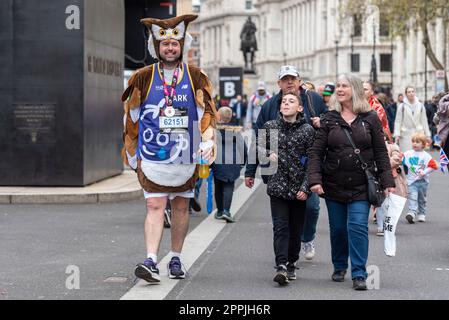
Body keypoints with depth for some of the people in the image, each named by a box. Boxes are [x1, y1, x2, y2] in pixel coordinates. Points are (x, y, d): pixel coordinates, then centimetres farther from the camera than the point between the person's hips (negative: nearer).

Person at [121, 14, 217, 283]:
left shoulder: (196, 77, 4)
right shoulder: (143, 78, 1)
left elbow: (207, 112, 3)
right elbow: (131, 116, 8)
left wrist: (208, 142, -11)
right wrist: (132, 151, 9)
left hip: (185, 155, 2)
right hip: (153, 156, -2)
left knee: (181, 207, 11)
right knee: (155, 206, -10)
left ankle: (176, 259, 23)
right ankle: (152, 262, -17)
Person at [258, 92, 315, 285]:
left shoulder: (307, 130, -1)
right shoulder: (270, 127, 4)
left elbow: (312, 162, -1)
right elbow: (259, 147, 16)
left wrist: (305, 187, -7)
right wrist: (268, 155, -7)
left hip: (299, 188, 0)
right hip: (278, 185, 0)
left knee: (296, 229, 7)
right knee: (280, 227, -10)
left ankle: (291, 265, 21)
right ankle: (281, 266, -17)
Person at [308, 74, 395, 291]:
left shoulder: (370, 118, 1)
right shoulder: (329, 120, 2)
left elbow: (380, 152, 3)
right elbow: (316, 152, -2)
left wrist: (387, 182, -2)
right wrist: (315, 180, -13)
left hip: (361, 186, -2)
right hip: (334, 185, 2)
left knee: (358, 227, -10)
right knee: (337, 228, 10)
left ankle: (359, 274, -5)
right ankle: (339, 267, 29)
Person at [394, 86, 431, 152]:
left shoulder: (420, 106, 7)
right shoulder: (402, 106, 0)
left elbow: (424, 121, 12)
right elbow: (397, 122, 0)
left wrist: (428, 135, 10)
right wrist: (397, 135, -9)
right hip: (406, 135, -2)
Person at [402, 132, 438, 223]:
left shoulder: (426, 156, -3)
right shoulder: (407, 154, 1)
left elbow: (433, 166, -6)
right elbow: (401, 161, 7)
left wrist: (424, 172, -16)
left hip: (423, 181, 1)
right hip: (411, 181, -1)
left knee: (422, 199, 14)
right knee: (412, 198, -16)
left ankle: (421, 214, 28)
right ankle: (412, 213, -26)